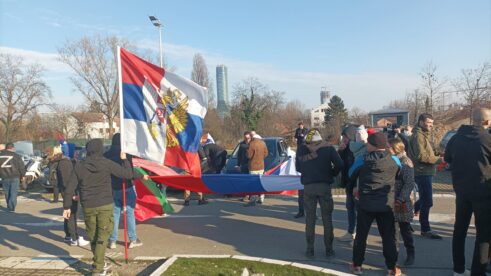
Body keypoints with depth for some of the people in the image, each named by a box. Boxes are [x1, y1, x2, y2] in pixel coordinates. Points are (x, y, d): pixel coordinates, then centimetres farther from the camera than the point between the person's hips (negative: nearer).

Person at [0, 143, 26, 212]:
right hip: (14, 177, -3)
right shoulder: (16, 156, -6)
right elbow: (21, 167, -4)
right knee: (13, 193, -1)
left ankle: (9, 206, 25)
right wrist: (22, 175, 8)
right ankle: (11, 208, -9)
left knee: (7, 193, 15)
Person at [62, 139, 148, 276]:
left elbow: (69, 188, 3)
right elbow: (127, 174, -3)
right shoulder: (107, 163, -7)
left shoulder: (79, 166, 2)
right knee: (102, 237, 1)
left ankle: (99, 264, 29)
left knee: (93, 237, 15)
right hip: (105, 206, -3)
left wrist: (67, 206, 11)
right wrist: (124, 159, 14)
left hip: (88, 207, 3)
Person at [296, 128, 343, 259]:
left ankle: (310, 249, 11)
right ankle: (329, 249, 12)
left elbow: (298, 167, 8)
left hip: (308, 186, 1)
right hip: (324, 185, -1)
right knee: (327, 218, 8)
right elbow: (339, 164, -8)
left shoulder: (302, 149, 4)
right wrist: (331, 174, 8)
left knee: (310, 219, 9)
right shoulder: (328, 148, 0)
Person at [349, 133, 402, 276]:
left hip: (366, 204, -1)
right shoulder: (394, 160, -3)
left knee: (361, 235, 11)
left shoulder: (361, 160, -8)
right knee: (388, 236, 10)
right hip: (386, 204, 1)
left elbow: (351, 175, 8)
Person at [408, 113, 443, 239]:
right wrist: (438, 159, -17)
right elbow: (421, 156, -21)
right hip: (423, 173, -10)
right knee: (427, 202, -4)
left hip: (425, 172, 10)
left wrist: (437, 155, 7)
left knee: (424, 200, 19)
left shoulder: (423, 135, 19)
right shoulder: (418, 135, -14)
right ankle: (425, 230, 5)